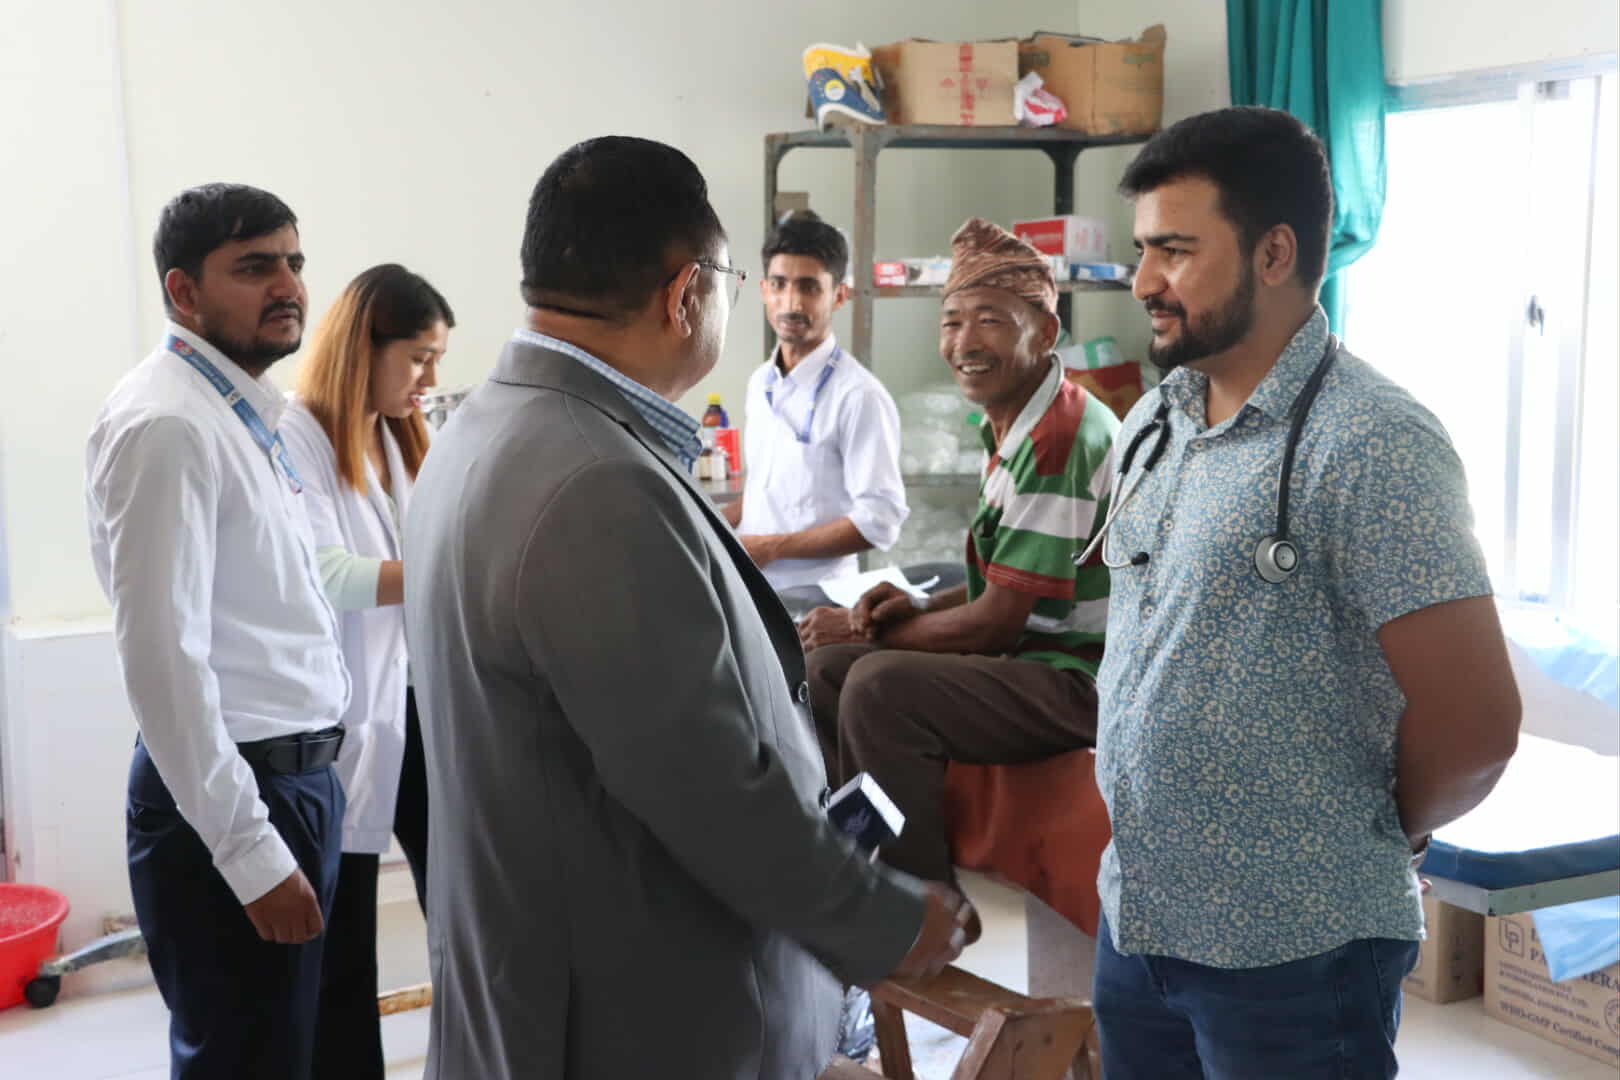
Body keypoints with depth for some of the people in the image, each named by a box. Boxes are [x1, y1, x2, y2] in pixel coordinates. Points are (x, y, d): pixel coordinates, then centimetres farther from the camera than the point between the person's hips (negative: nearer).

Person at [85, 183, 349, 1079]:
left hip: (296, 776, 9)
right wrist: (248, 851, -22)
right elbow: (163, 657, -22)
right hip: (229, 798, -9)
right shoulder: (166, 425, -17)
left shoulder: (243, 413, 13)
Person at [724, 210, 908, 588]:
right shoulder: (760, 382, 6)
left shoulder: (859, 395, -17)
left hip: (815, 597, -6)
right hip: (751, 588, 7)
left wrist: (772, 547, -19)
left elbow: (879, 521, -20)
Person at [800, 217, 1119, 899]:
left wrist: (874, 632, -7)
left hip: (1083, 679, -10)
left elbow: (996, 621, -20)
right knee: (824, 672, 5)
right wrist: (917, 608, 2)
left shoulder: (1063, 439, -21)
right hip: (1028, 657, 10)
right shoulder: (1010, 428, 10)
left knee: (881, 688, -27)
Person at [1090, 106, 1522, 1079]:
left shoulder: (1373, 444, -18)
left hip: (1293, 950, -7)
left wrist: (1368, 841, -2)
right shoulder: (1151, 426, 6)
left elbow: (1474, 723, -19)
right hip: (1134, 918, 7)